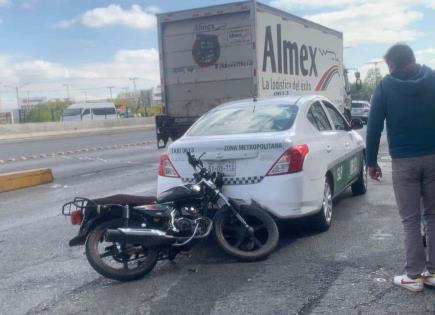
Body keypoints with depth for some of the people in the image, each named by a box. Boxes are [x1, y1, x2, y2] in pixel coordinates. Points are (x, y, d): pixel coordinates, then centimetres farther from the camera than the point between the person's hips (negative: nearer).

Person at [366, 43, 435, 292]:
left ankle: (414, 275, 4)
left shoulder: (385, 87, -2)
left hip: (404, 161, -2)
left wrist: (372, 162, 5)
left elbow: (374, 127, -3)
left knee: (410, 219, 3)